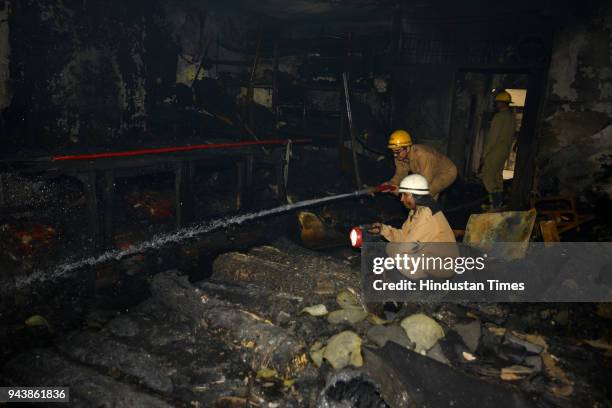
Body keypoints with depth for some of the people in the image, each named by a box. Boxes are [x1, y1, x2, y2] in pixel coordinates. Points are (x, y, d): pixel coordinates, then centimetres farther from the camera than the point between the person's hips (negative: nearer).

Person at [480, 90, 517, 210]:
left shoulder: (499, 117, -16)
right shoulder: (512, 117, 11)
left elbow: (493, 137, -19)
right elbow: (511, 135, 14)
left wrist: (485, 153, -14)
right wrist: (507, 149, 20)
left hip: (494, 151, -9)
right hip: (505, 152, 9)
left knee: (487, 176, -6)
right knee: (498, 176, 15)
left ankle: (495, 203, -10)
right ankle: (499, 202, 18)